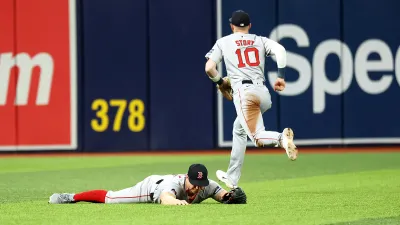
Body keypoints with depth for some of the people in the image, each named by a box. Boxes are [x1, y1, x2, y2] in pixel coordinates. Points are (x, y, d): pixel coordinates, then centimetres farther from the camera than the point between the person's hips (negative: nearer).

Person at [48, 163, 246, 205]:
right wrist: (178, 202, -88)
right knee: (108, 198, 3)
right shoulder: (176, 184, -47)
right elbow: (166, 199, -66)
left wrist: (231, 196, -59)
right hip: (151, 186, -6)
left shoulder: (207, 187, -33)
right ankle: (71, 198, 23)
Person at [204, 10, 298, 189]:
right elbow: (280, 50, -1)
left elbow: (209, 68, 4)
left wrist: (220, 82, 22)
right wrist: (281, 76, 0)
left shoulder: (223, 42, 14)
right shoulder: (260, 40, 19)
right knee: (239, 128, 25)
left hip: (243, 92, -5)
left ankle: (281, 138, -44)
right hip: (264, 93, 5)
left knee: (257, 138, -10)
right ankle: (232, 178, 27)